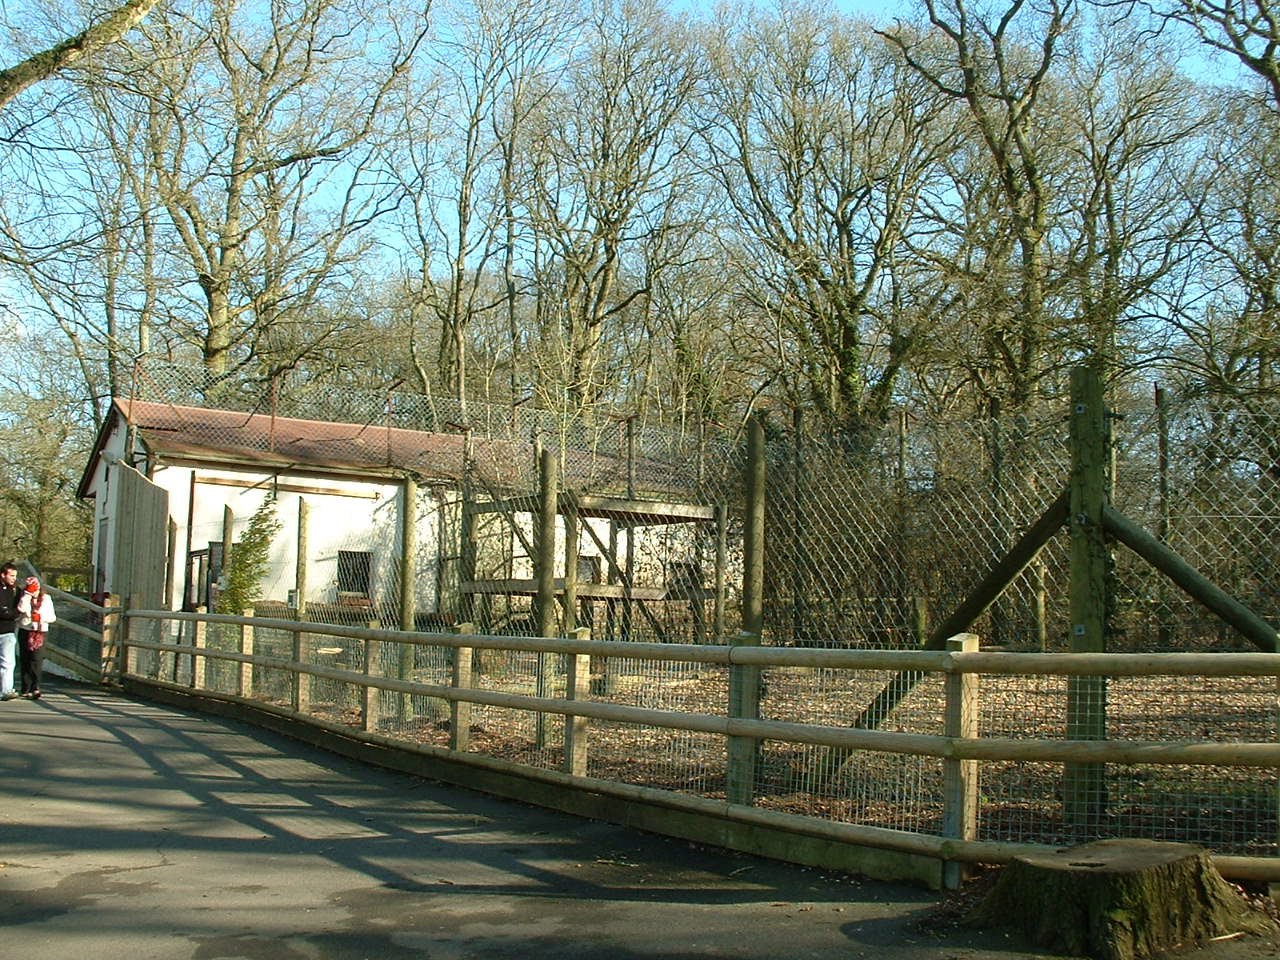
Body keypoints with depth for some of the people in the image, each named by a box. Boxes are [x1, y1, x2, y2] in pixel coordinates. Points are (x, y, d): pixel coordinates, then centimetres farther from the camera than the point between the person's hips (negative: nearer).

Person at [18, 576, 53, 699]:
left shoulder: (46, 599, 7)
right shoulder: (24, 597, 4)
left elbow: (52, 617, 8)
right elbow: (22, 609, -18)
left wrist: (41, 617, -11)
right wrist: (28, 593, -18)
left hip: (41, 632, -1)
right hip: (25, 631, 1)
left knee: (37, 659, -14)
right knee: (26, 660, 2)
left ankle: (35, 688, -19)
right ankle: (26, 689, 7)